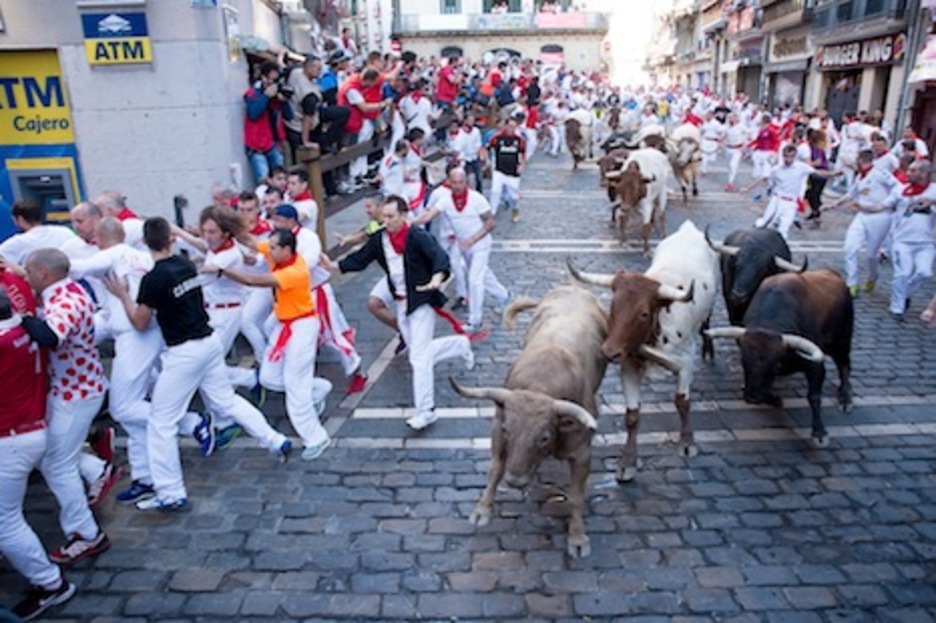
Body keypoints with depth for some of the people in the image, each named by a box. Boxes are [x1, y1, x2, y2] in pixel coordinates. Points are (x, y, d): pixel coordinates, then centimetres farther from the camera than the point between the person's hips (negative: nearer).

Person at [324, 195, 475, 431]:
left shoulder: (418, 237, -19)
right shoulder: (379, 239, 0)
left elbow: (440, 257, -32)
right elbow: (360, 259, 5)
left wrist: (437, 279, -52)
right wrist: (334, 266, -10)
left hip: (422, 300, -7)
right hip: (401, 303, 7)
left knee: (419, 357, -8)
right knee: (421, 352, 17)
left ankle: (425, 410, 3)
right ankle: (460, 344, 43)